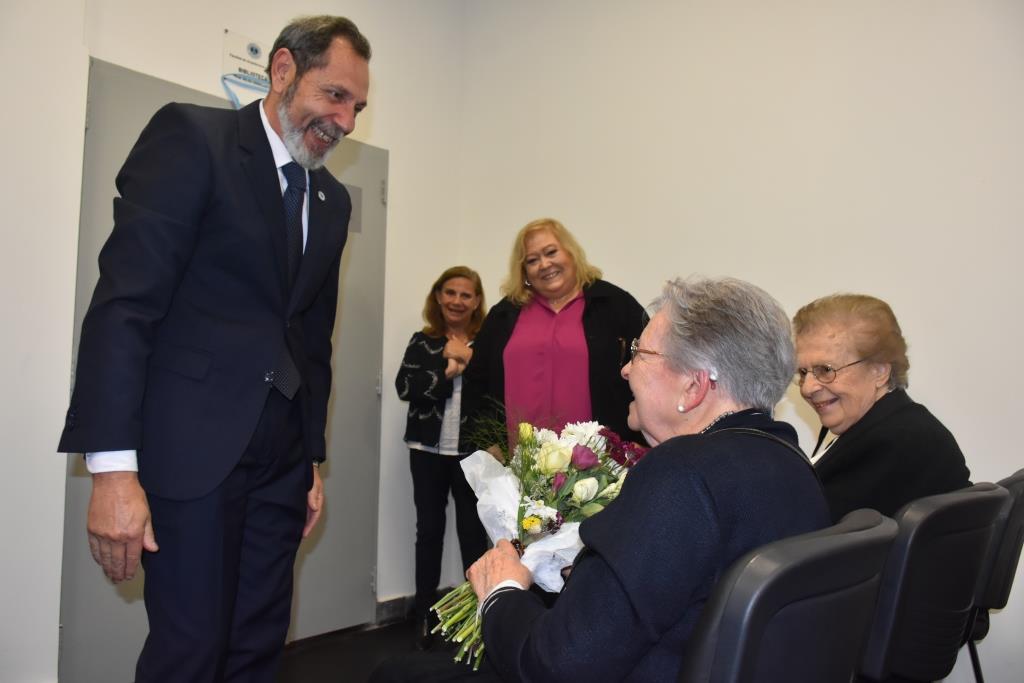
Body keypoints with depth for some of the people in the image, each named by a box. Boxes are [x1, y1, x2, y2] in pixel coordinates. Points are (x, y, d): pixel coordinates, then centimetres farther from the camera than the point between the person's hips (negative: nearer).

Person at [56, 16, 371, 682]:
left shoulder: (333, 200, 14)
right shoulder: (191, 136, -5)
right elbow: (124, 300, -14)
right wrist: (113, 466, -19)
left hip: (281, 456, 6)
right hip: (194, 446, -6)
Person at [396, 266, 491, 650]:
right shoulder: (422, 342, 6)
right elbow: (405, 387, -8)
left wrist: (466, 358, -14)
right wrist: (449, 368, -13)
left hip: (472, 451, -2)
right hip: (428, 449, 2)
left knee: (473, 531, 1)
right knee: (429, 529, 10)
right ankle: (425, 615, 22)